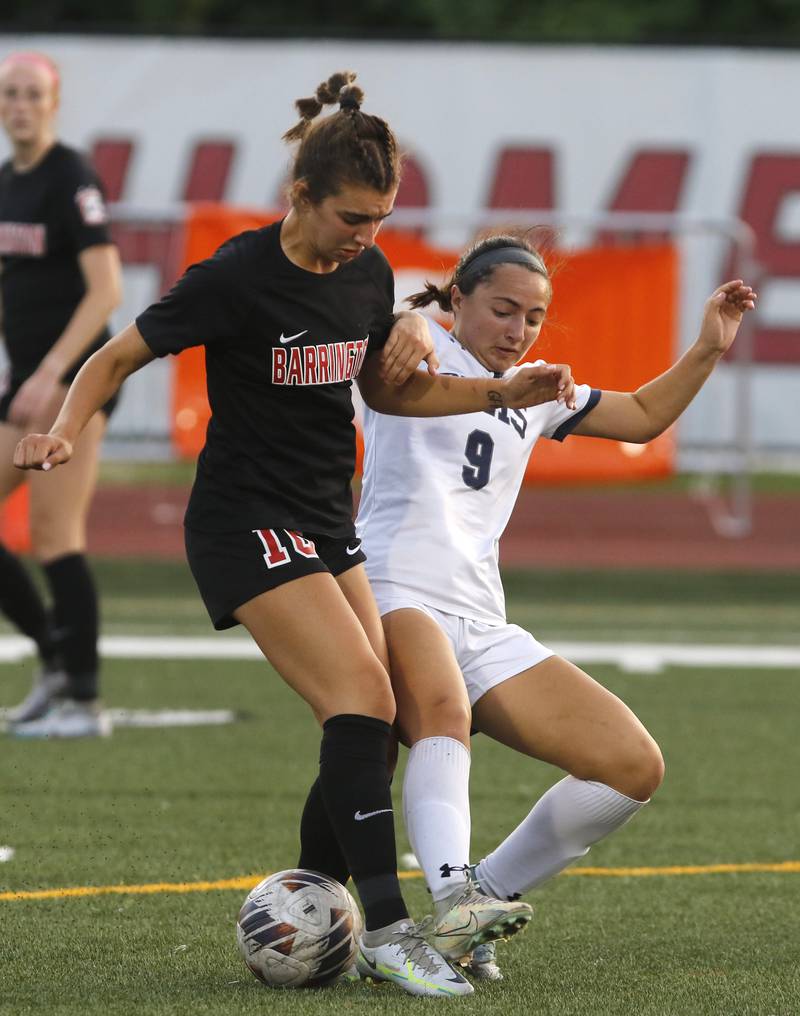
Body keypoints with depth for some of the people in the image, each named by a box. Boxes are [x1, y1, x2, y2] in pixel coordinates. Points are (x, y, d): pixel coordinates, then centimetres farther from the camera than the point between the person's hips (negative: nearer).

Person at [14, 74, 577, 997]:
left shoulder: (368, 274, 4)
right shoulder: (238, 278, -16)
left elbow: (383, 391, 19)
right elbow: (118, 357, -9)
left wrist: (501, 394, 8)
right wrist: (62, 431, -26)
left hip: (326, 527, 8)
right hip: (247, 528, -8)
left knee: (365, 728, 2)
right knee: (363, 697, -21)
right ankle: (386, 929, -22)